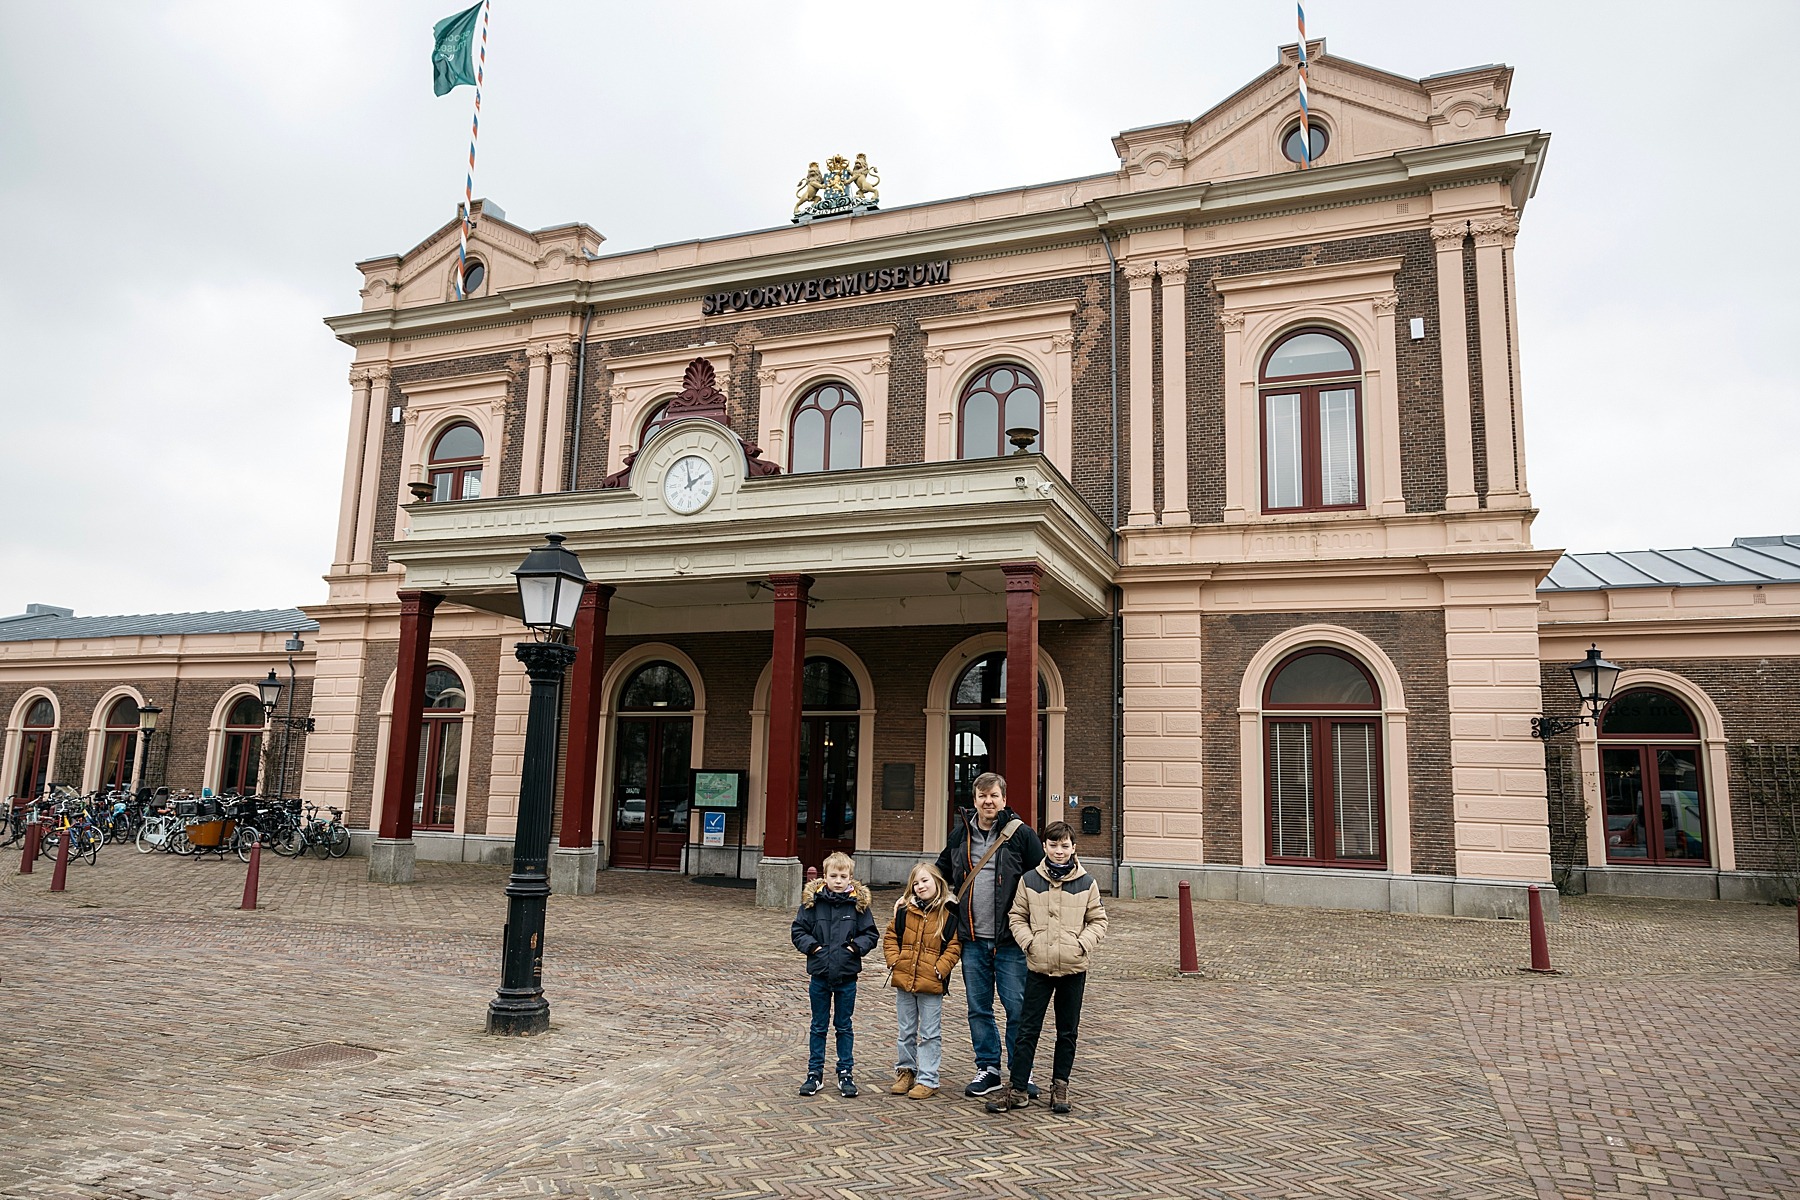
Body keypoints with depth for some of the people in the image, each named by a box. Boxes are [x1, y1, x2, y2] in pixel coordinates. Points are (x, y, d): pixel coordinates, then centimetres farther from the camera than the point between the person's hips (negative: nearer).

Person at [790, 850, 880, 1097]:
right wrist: (811, 946, -13)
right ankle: (815, 1072, 24)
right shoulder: (812, 901, -5)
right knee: (819, 1026, 13)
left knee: (844, 1026, 11)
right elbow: (798, 930, 1)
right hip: (820, 974, 1)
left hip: (847, 977, 0)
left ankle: (846, 1073, 23)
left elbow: (871, 934, 1)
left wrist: (857, 947, -14)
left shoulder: (858, 903, -4)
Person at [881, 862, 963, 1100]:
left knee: (930, 1034, 5)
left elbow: (954, 946, -4)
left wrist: (939, 969, -13)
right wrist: (894, 961, -3)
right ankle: (905, 1071, 31)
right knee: (906, 1032, 17)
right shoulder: (905, 911, 2)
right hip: (903, 981, 3)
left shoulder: (949, 915, -7)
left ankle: (927, 1080, 13)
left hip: (931, 984, -3)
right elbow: (890, 937, 10)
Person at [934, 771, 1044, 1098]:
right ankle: (988, 1069, 24)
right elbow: (942, 871, 24)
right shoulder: (961, 833, 8)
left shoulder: (1021, 834, -5)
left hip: (1010, 940, -4)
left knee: (1017, 1008, 1)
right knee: (978, 1008, 11)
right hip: (972, 939, 4)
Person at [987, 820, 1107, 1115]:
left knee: (1068, 1032, 11)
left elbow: (1098, 920, 6)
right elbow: (1017, 917, 6)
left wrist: (1082, 944, -9)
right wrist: (1029, 941, -8)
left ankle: (1060, 1086, 25)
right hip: (1038, 966, 0)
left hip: (1073, 968, 1)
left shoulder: (1086, 883, 0)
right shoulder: (1029, 880, 0)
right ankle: (1018, 1090, 10)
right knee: (1027, 1030, 3)